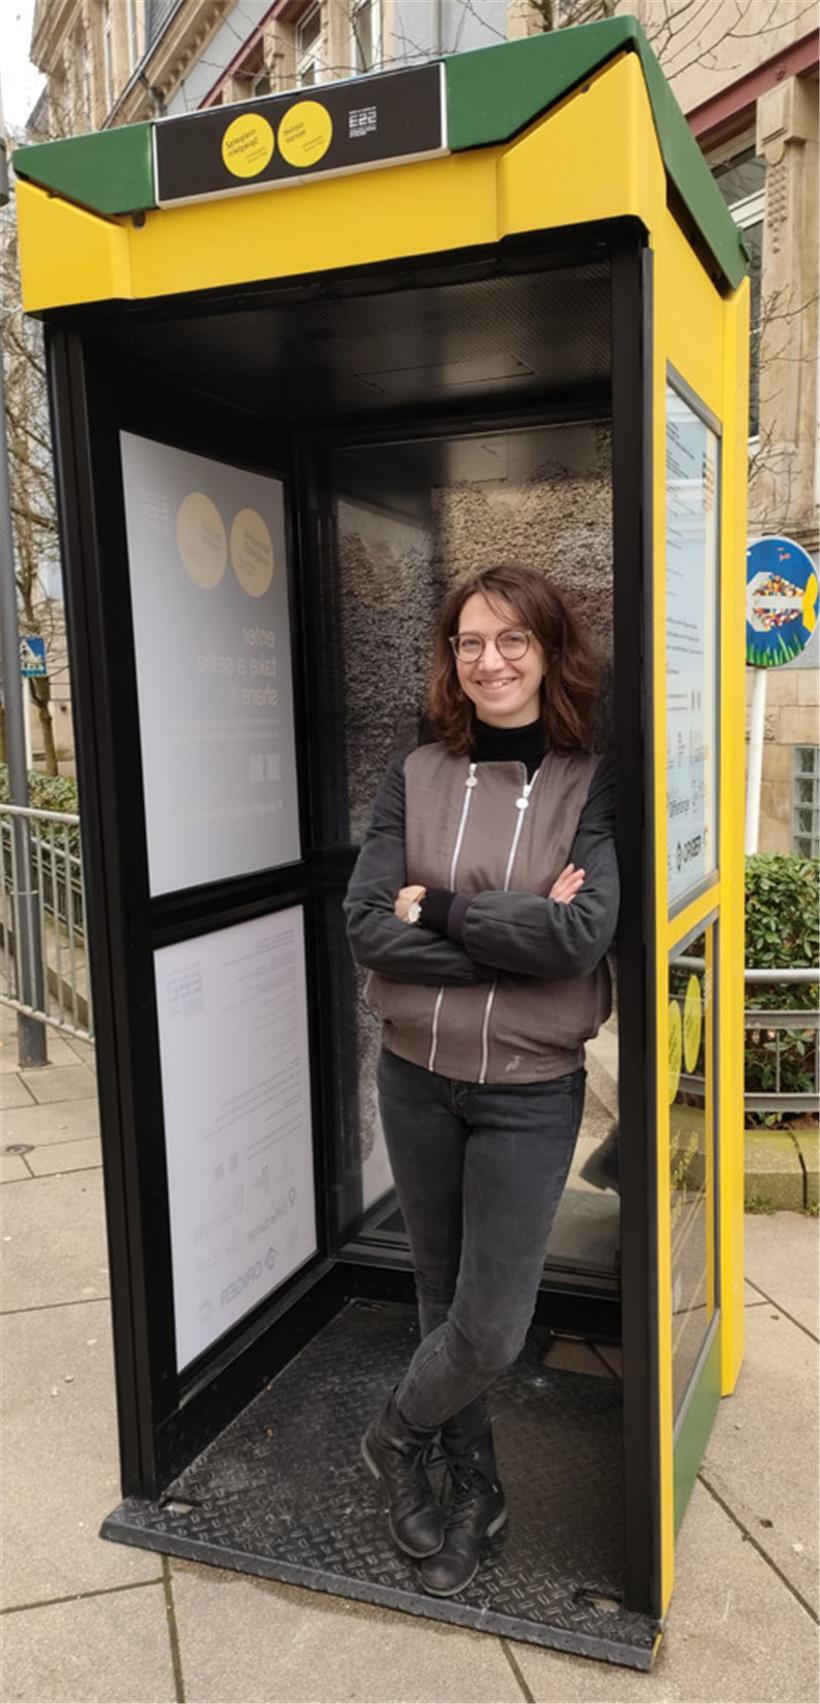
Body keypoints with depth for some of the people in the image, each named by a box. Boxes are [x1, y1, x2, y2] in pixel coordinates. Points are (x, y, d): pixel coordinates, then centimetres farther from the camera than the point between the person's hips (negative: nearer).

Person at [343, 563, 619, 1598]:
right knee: (443, 1295, 18)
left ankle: (398, 1438, 35)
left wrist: (441, 908, -17)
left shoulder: (591, 786, -7)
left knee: (494, 1326, 2)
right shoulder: (416, 777, -1)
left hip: (530, 1092, -2)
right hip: (418, 1079, 3)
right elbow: (367, 923, -11)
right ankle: (474, 1487, 42)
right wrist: (517, 934, -18)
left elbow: (585, 933, -21)